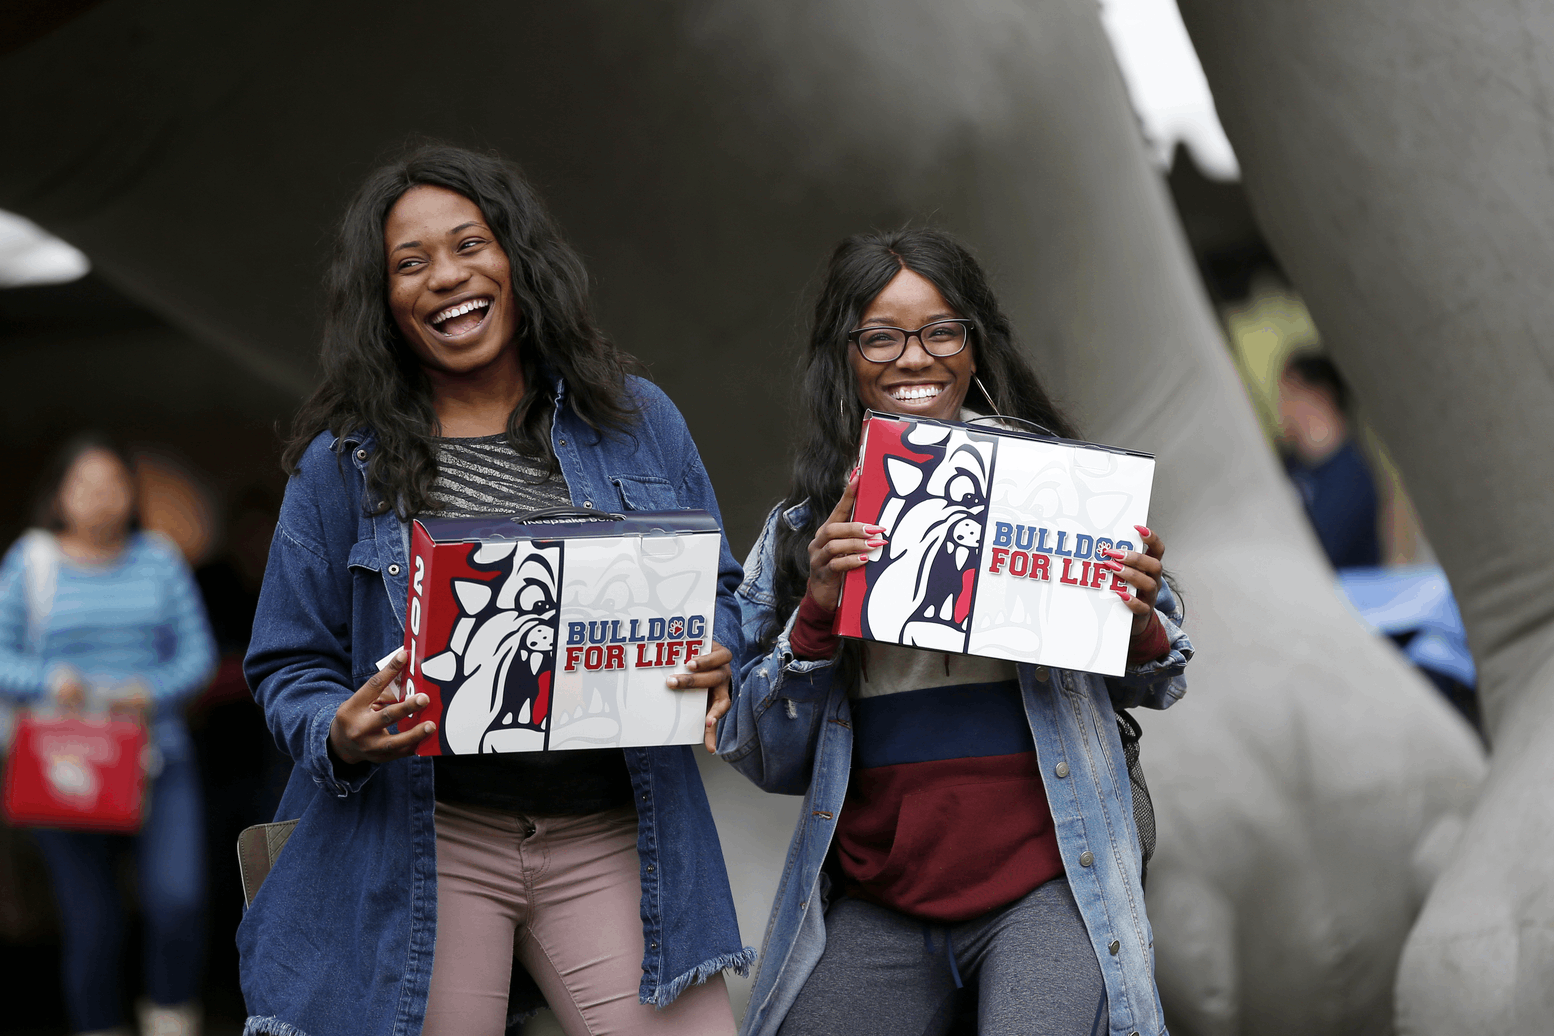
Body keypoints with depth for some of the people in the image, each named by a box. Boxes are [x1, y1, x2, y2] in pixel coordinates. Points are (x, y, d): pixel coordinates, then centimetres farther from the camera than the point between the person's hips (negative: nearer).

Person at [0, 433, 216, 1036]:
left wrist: (155, 691, -12)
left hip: (158, 760, 1)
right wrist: (49, 680, -18)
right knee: (91, 920, -1)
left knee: (179, 899, -14)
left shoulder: (160, 561, 10)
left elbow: (198, 653, 7)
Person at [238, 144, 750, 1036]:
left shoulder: (637, 422, 9)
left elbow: (717, 590, 15)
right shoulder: (343, 461, 4)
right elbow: (290, 664, 8)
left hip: (614, 844, 1)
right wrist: (341, 735, -14)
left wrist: (714, 663, -7)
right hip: (425, 851, -1)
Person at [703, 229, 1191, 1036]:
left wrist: (1140, 622, -10)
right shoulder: (801, 530, 7)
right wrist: (816, 614, -11)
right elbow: (762, 759, 4)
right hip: (875, 902, 2)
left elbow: (1150, 687, 12)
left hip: (1044, 884, -2)